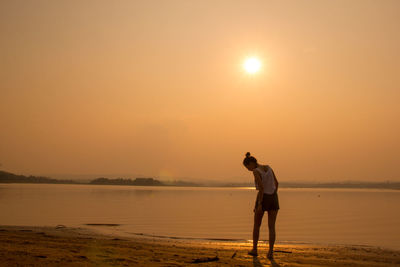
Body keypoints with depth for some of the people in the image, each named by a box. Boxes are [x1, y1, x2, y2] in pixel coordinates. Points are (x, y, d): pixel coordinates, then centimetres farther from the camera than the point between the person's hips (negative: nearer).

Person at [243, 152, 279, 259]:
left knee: (256, 225, 14)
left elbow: (261, 188, -21)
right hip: (273, 198, 5)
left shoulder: (256, 171, -13)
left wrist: (259, 204, -21)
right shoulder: (268, 167, 9)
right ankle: (270, 252, -5)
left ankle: (254, 249, 21)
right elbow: (276, 183, 14)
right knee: (271, 227, 3)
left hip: (263, 199, -5)